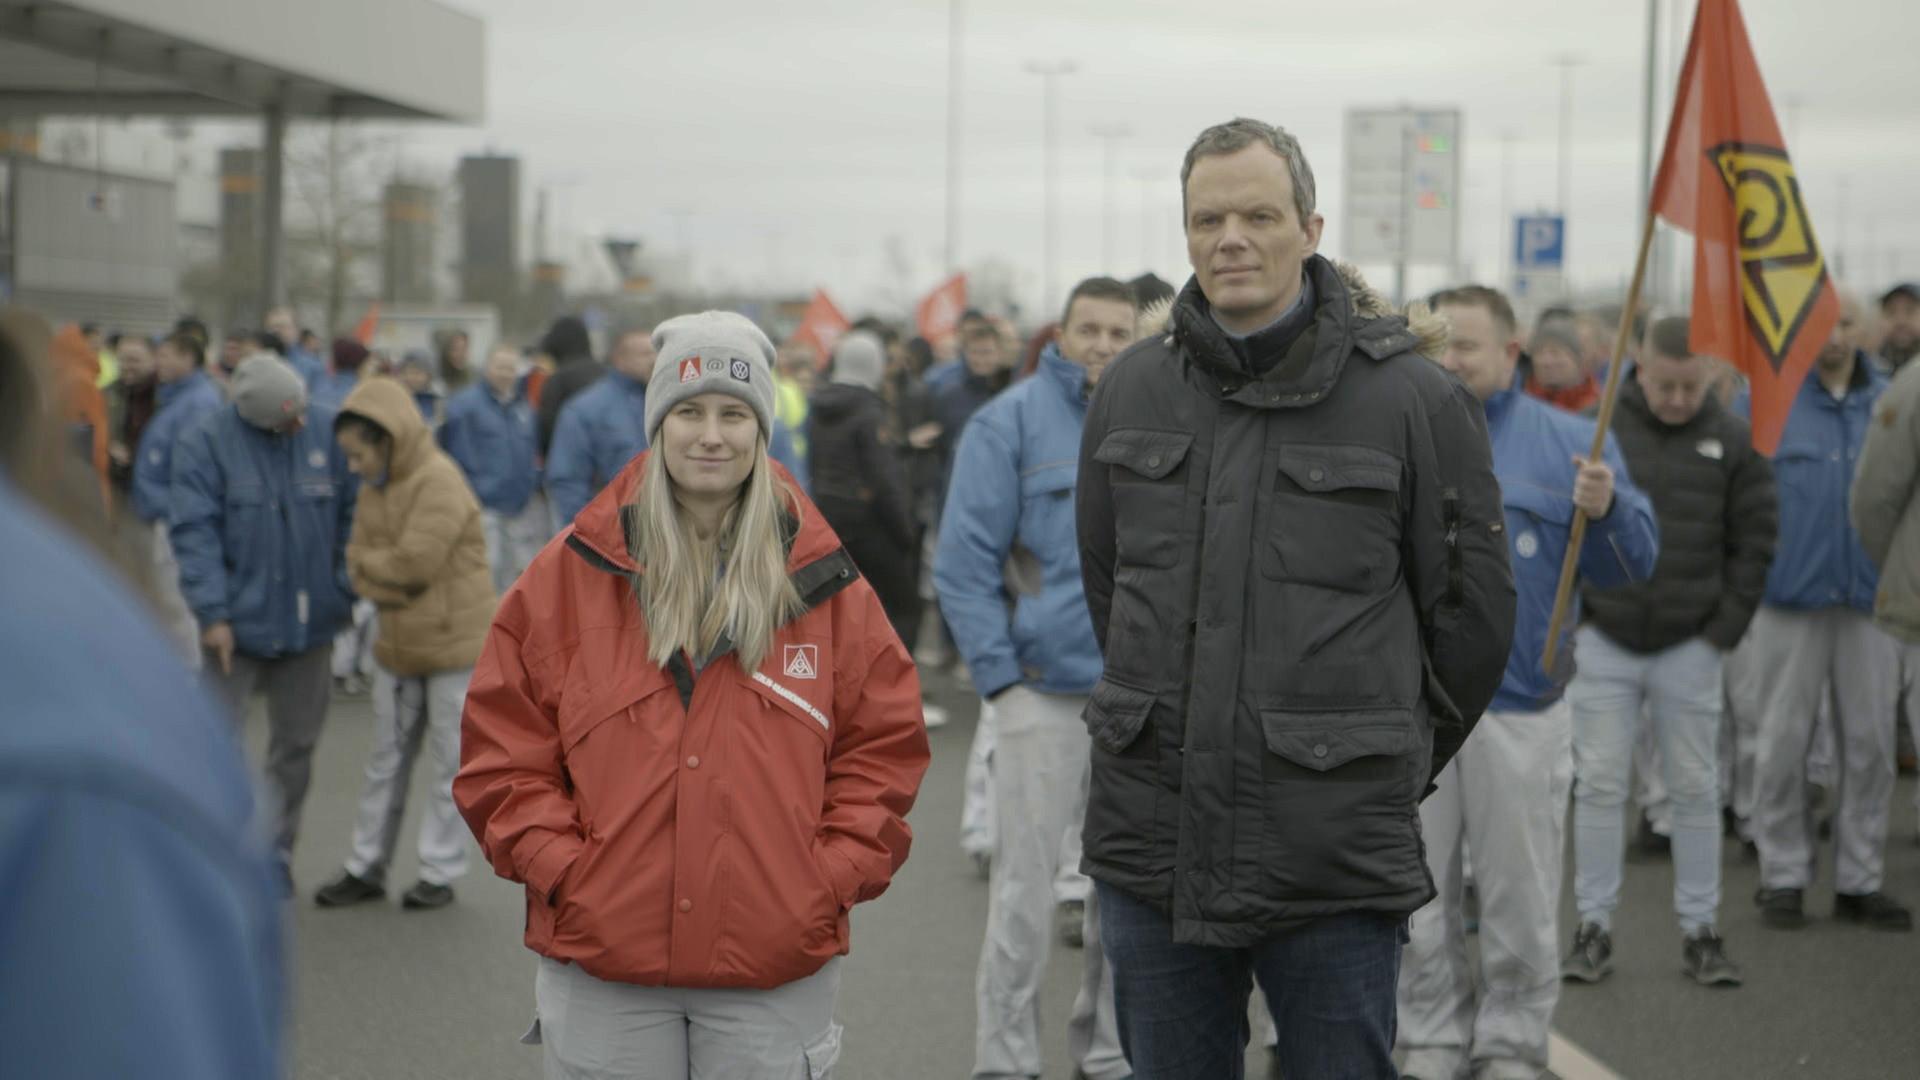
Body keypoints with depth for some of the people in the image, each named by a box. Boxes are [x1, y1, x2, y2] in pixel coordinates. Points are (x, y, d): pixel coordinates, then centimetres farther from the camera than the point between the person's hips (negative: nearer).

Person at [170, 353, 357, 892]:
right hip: (238, 621, -3)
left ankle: (277, 853, 26)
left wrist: (345, 591, -1)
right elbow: (194, 531, -13)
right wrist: (213, 612, -18)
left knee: (296, 745, 12)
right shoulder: (206, 443, -11)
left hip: (309, 623, 3)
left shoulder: (328, 431, -4)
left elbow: (351, 518, 4)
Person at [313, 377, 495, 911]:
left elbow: (416, 561, -26)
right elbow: (359, 567, 4)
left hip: (452, 642, -8)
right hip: (399, 644, 8)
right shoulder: (373, 489, 9)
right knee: (385, 761, 14)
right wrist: (394, 588, -15)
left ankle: (440, 872, 12)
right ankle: (366, 868, 23)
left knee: (451, 762, 3)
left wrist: (369, 562, -8)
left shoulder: (438, 481, -18)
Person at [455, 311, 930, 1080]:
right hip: (601, 967, 0)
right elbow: (503, 746, 3)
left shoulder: (823, 582, 3)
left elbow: (883, 749, 7)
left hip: (776, 974, 0)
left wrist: (831, 880, -3)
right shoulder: (573, 573, 2)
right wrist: (562, 869, -7)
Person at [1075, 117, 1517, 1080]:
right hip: (1151, 847, 4)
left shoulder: (1411, 398, -6)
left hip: (1336, 857, -4)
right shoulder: (1130, 391, 6)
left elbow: (1474, 610, 2)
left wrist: (1394, 762, 9)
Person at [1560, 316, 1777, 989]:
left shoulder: (1733, 441, 0)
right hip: (1603, 641, 0)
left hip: (1691, 648, 1)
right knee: (1599, 786, 3)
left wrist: (1725, 631, -3)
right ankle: (1594, 928, 11)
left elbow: (1754, 543, 4)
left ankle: (1700, 931, 15)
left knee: (1695, 789, 6)